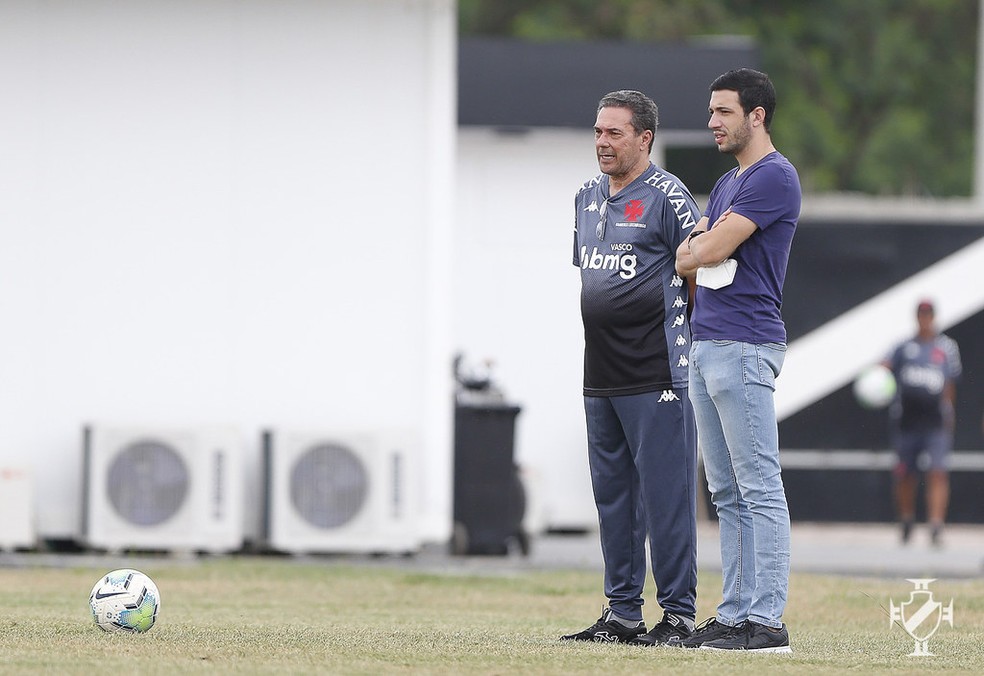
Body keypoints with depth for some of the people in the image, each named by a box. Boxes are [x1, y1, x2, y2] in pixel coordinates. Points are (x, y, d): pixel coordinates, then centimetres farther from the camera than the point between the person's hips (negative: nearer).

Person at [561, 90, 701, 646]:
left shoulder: (667, 198, -9)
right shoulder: (588, 198, 15)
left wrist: (692, 345, -6)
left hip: (656, 377, -8)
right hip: (600, 380, 8)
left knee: (665, 495, -7)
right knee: (613, 497, 11)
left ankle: (679, 613, -3)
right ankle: (623, 614, 17)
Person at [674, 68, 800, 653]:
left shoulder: (774, 176, -9)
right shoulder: (728, 183, 22)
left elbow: (710, 250, -14)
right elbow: (686, 260, 18)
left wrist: (706, 244, 8)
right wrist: (706, 246, -3)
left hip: (745, 346, -10)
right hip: (707, 343, 10)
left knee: (760, 489, -10)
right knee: (728, 494, 10)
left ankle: (767, 622, -13)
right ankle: (735, 614, 13)